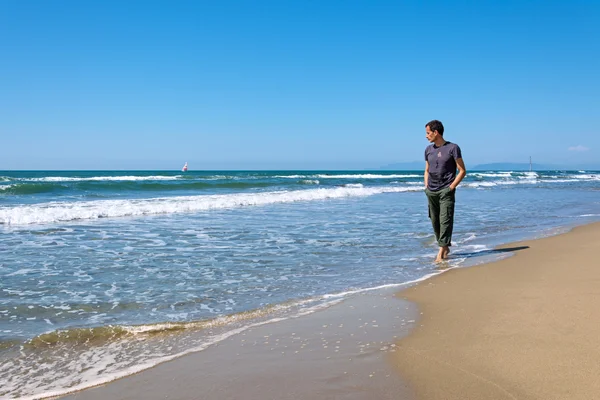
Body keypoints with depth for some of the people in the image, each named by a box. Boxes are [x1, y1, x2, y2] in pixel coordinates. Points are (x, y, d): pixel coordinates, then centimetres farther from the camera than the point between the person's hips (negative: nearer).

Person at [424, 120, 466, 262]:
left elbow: (462, 171, -4)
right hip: (431, 192, 6)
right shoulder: (428, 150, 12)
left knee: (445, 220, -11)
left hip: (446, 191, -6)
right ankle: (446, 247, 22)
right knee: (435, 221, 8)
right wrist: (426, 187, 8)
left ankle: (441, 252, -15)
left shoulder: (453, 148, -5)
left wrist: (451, 187, -11)